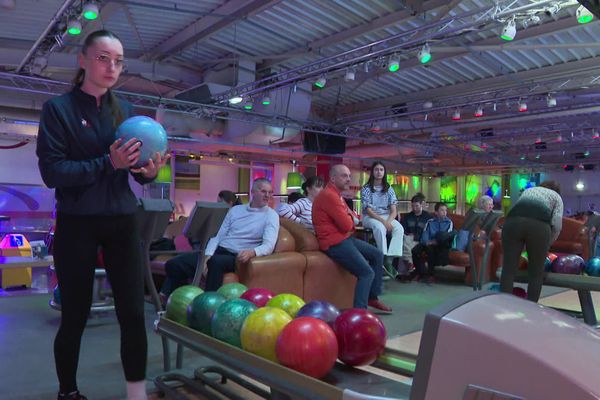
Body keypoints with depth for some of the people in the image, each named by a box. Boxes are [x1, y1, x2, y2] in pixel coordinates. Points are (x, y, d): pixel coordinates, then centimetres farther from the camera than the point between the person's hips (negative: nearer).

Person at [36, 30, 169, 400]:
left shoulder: (125, 110, 9)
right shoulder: (58, 108, -3)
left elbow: (136, 169, 8)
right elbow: (52, 171, -14)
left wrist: (149, 171, -15)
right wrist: (108, 163, -24)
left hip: (122, 221, 3)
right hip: (77, 224, -3)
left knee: (134, 313, 0)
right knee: (75, 316, 8)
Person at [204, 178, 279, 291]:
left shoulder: (271, 215, 0)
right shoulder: (235, 210, 15)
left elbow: (269, 245, -13)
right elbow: (217, 235, 11)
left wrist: (252, 252, -36)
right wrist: (208, 255, -8)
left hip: (237, 256, -4)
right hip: (219, 251, 4)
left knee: (216, 261, -37)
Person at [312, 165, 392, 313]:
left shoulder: (336, 194, 16)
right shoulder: (329, 195, -19)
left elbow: (354, 218, 17)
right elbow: (346, 225, -21)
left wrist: (350, 218, -7)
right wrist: (351, 219, 3)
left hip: (345, 238, 11)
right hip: (334, 243, -11)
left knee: (377, 255, 15)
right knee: (367, 273, -18)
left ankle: (373, 297, 22)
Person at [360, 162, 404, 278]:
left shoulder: (389, 189, 7)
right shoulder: (366, 188, -4)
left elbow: (394, 210, 1)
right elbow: (368, 210, -11)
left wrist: (388, 221, -19)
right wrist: (383, 221, -23)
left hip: (387, 217, 4)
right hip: (370, 217, -4)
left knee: (399, 228, -27)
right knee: (380, 228, -37)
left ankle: (390, 259, -33)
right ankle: (384, 259, -29)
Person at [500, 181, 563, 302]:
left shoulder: (528, 190, 40)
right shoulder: (556, 196, 30)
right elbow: (557, 225, 14)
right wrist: (548, 244, 27)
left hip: (513, 220, 2)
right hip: (539, 224, -2)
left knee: (508, 269, 3)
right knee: (536, 273, 9)